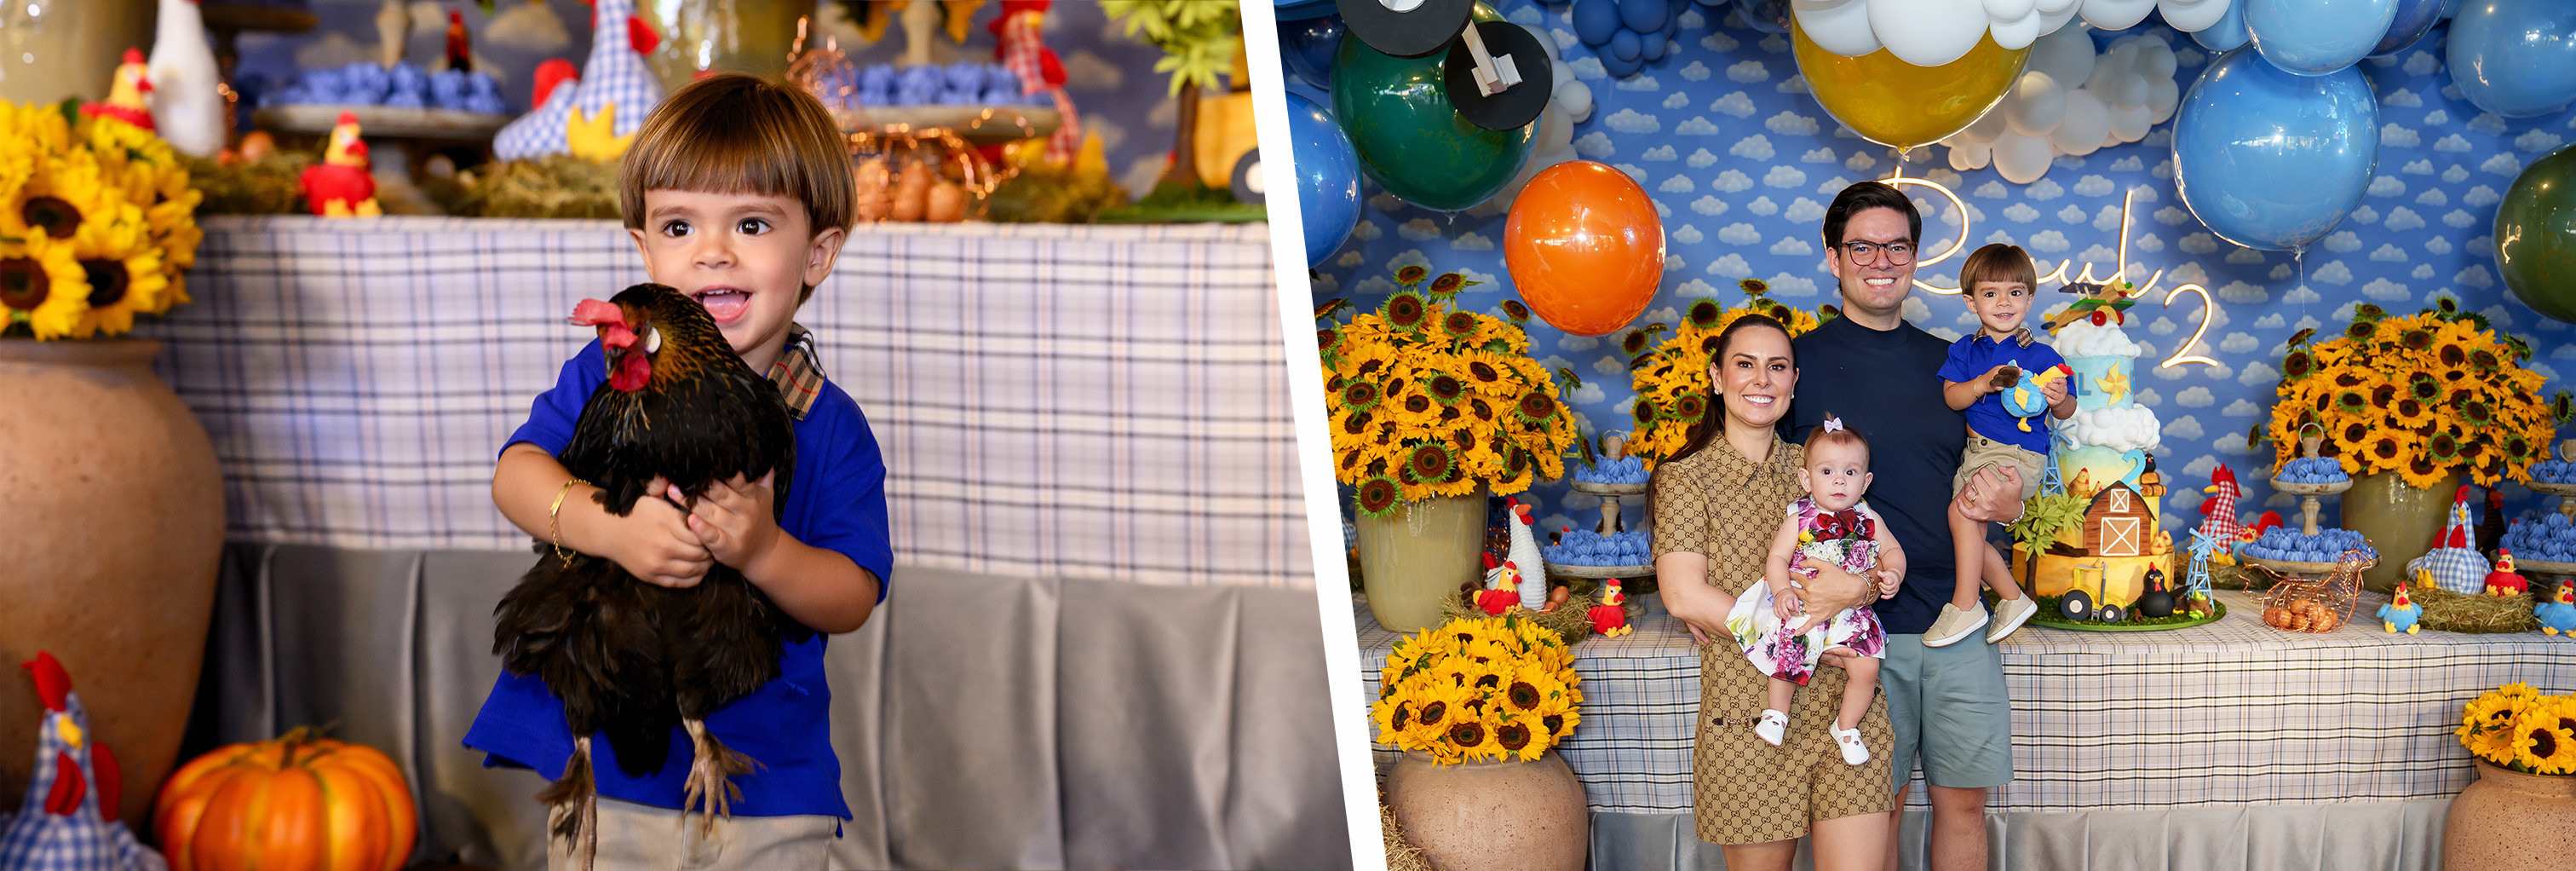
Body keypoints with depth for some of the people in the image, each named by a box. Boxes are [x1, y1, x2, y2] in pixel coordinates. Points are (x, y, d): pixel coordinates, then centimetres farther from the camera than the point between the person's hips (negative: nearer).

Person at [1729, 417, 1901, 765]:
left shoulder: (1869, 521, 4)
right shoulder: (1799, 521, -3)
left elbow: (1892, 550, 14)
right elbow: (1777, 558, -4)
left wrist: (1892, 573, -8)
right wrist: (1783, 590, -22)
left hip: (1852, 610, 2)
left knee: (1866, 668, -12)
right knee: (1787, 650, -21)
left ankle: (1846, 727, 12)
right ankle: (1777, 712, 5)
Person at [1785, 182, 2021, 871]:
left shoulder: (1948, 365, 12)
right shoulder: (1800, 362, 0)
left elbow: (1988, 478, 19)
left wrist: (2003, 502, -5)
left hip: (1959, 621, 4)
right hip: (1862, 627, -3)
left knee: (1964, 801, 6)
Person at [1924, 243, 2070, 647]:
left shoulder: (2041, 356, -3)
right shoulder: (1965, 349, 9)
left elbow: (2067, 410, 0)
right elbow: (1950, 397, -2)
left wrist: (2058, 400, -23)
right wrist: (1983, 384, -20)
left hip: (2019, 457, -6)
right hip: (1976, 453, 6)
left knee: (1962, 510, -24)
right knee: (1971, 531, -2)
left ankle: (1965, 604, -17)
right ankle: (2013, 598, 15)